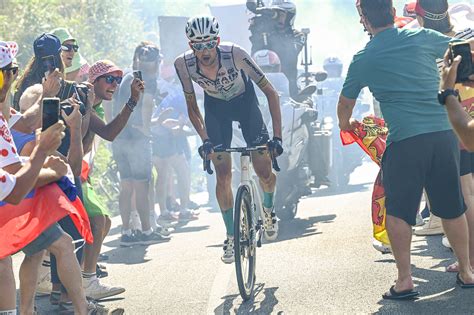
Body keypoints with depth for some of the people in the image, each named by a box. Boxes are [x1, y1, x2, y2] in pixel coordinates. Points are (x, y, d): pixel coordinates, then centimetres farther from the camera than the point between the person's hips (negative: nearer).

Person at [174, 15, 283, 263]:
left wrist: (277, 136, -34)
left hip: (245, 101, -1)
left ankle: (268, 208, 25)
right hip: (216, 106, 1)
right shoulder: (183, 64, -28)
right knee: (223, 176, -7)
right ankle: (231, 236, 8)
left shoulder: (234, 54, -35)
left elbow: (270, 92, -29)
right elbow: (192, 108, -12)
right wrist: (204, 139, -27)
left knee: (264, 171, -8)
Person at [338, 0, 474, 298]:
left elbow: (345, 103, 21)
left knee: (398, 211, 7)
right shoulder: (422, 38, 6)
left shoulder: (363, 59, 6)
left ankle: (405, 280, 4)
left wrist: (345, 124, 42)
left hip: (404, 140, -3)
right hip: (444, 132, 3)